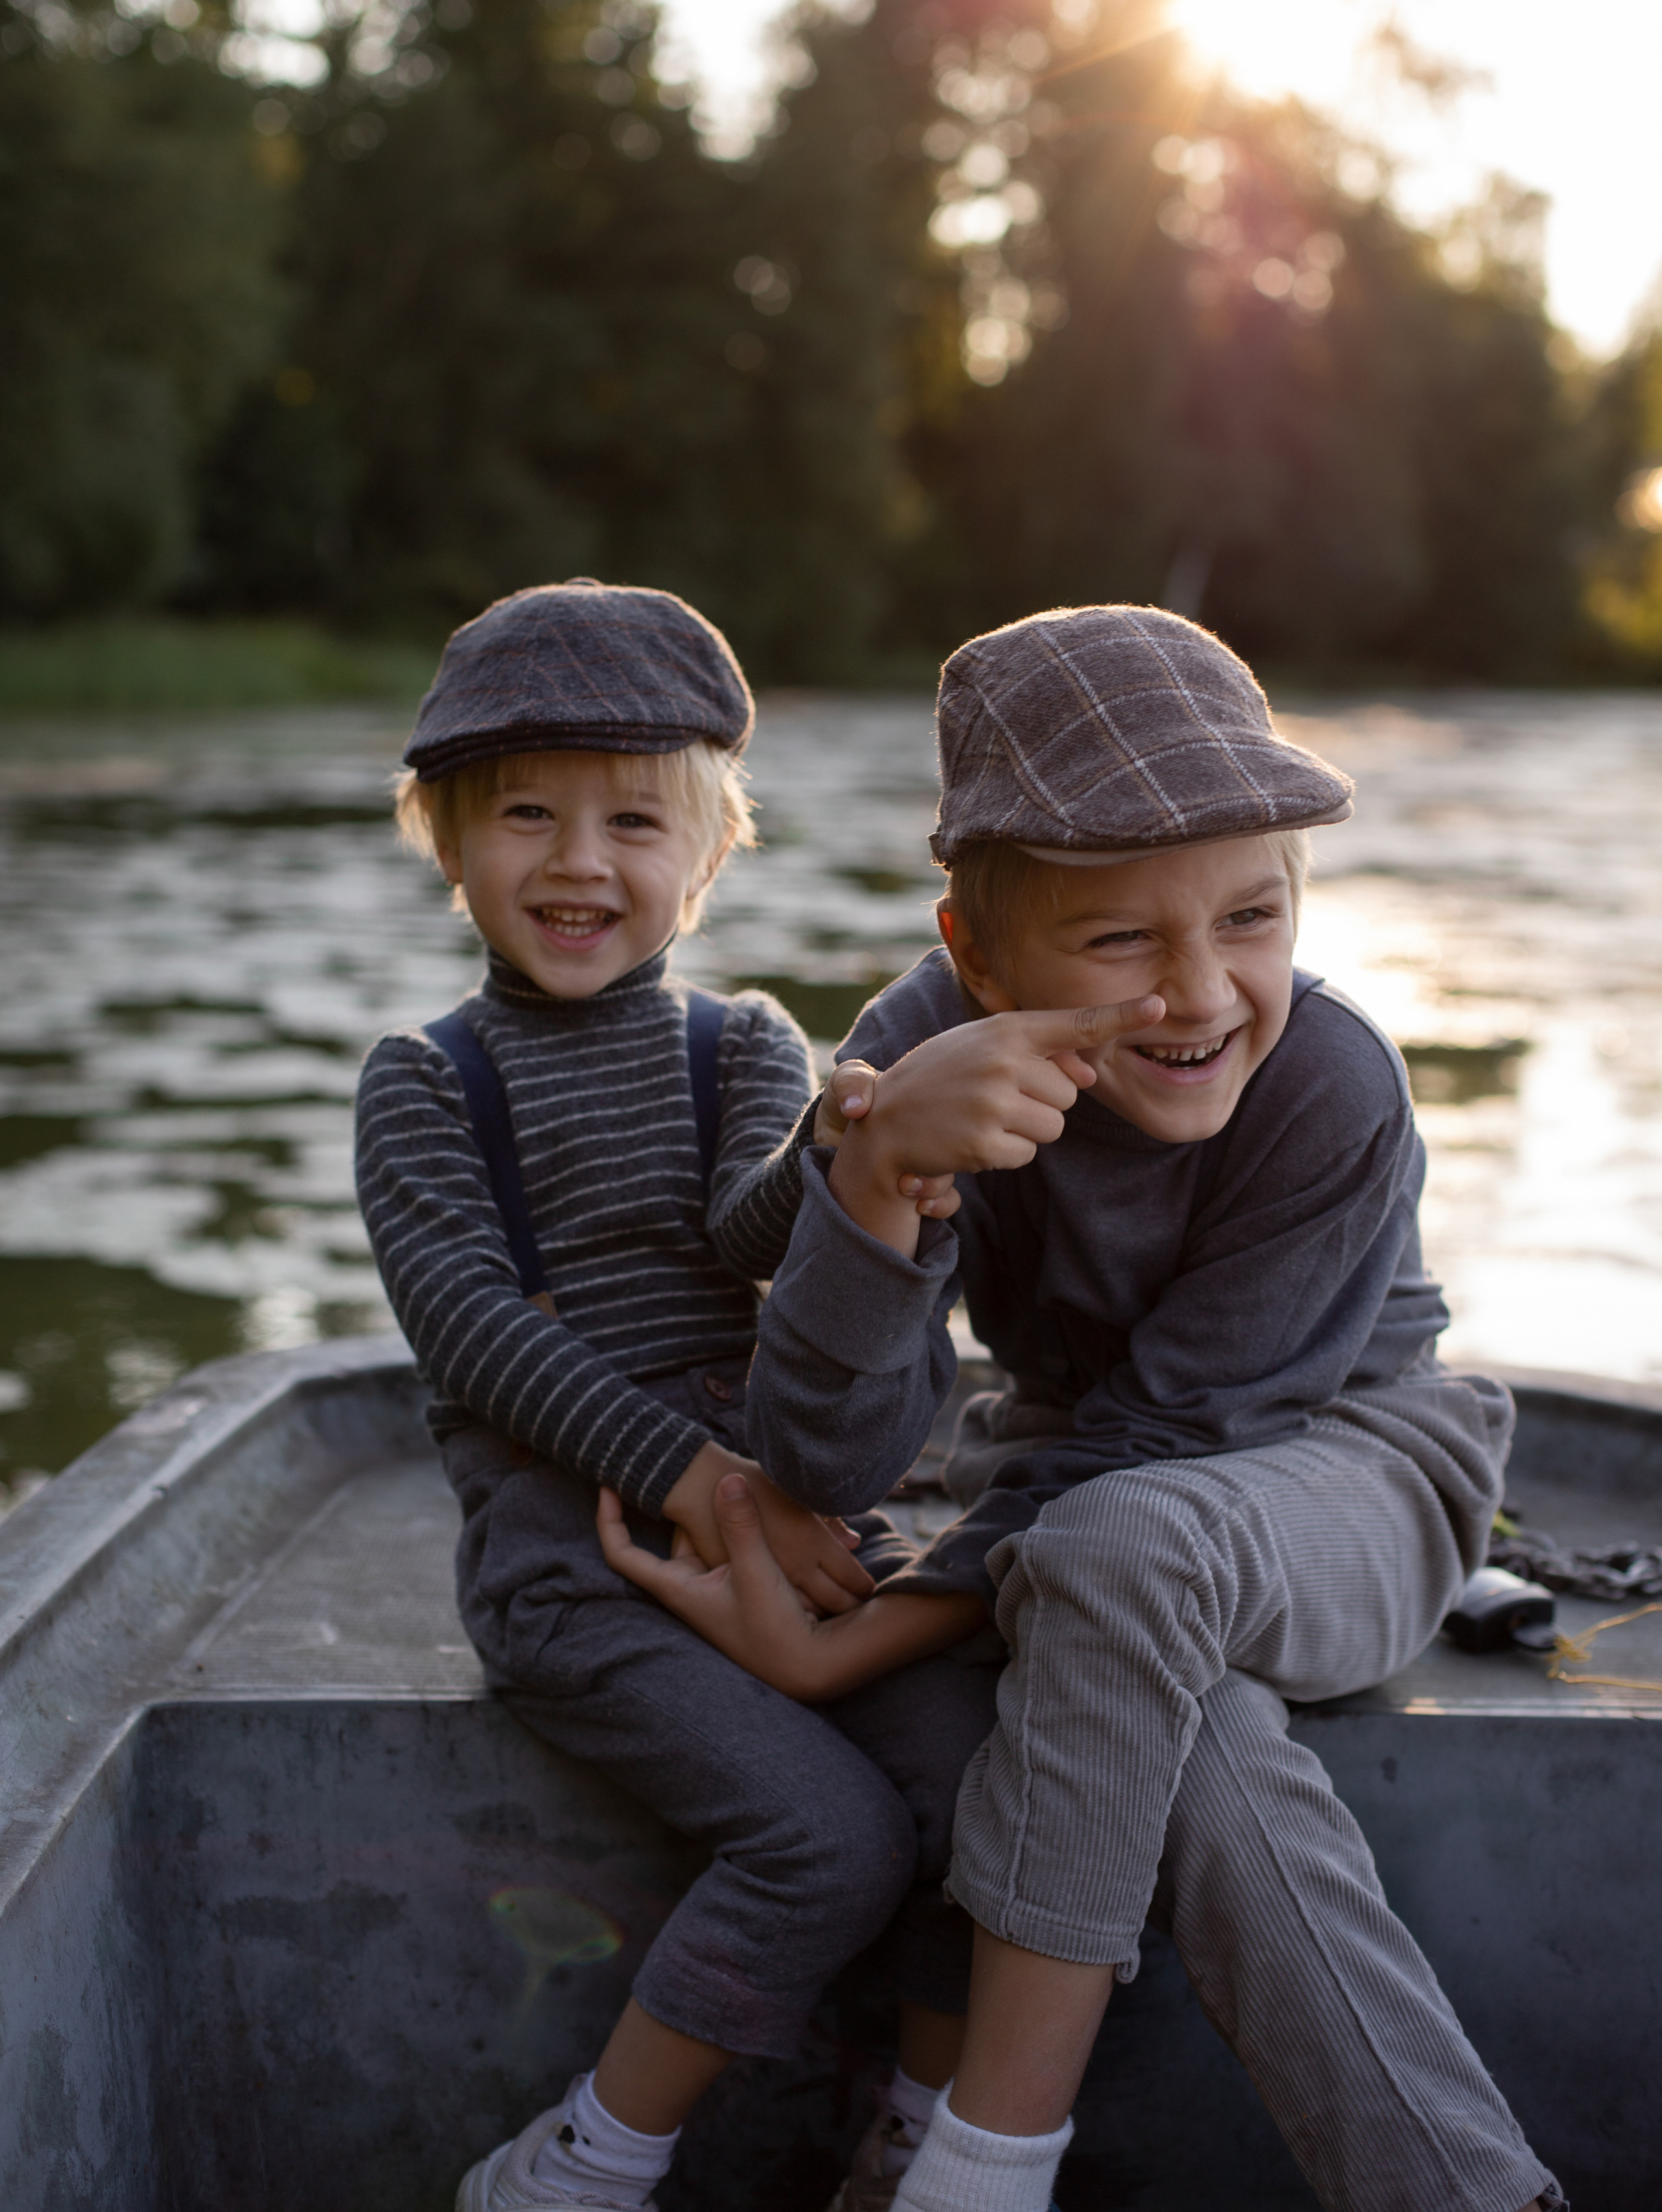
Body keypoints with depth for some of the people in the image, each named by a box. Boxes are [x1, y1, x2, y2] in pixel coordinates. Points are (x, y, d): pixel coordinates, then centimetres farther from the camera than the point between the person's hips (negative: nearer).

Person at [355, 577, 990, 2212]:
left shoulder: (744, 1042, 10)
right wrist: (687, 1470, -18)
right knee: (830, 1832, -20)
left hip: (778, 1505, 4)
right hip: (568, 1544, -3)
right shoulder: (424, 1082, 3)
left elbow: (747, 1231, -10)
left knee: (974, 1786, -15)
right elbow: (470, 1323, -9)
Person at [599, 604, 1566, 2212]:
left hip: (1346, 1472, -2)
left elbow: (1148, 1440, -22)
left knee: (1121, 1545, -36)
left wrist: (840, 1652, -28)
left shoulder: (1331, 1095, -28)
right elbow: (832, 1462, -26)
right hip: (1074, 1479, 3)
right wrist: (881, 1165, -44)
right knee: (1187, 1740, -33)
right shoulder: (927, 1052, -21)